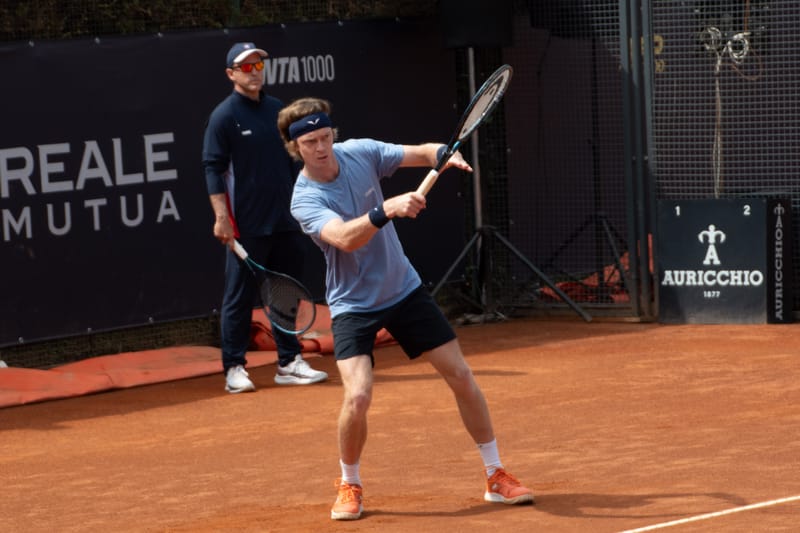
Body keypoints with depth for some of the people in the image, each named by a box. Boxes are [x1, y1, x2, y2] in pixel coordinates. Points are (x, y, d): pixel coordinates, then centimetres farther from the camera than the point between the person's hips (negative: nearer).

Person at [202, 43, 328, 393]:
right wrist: (222, 217, -18)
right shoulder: (224, 116, -6)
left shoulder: (278, 111, 12)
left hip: (286, 222, 6)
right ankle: (234, 368, 4)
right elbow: (213, 168, -10)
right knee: (239, 297, -1)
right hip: (247, 227, -6)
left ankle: (289, 363, 16)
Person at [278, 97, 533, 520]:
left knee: (460, 375, 3)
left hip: (404, 290, 5)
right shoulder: (305, 200, -22)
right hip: (353, 305, -5)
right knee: (358, 395, -22)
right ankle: (349, 486, 5)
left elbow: (422, 153, 0)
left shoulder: (360, 152, -9)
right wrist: (387, 209, -54)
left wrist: (445, 154, -22)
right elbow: (345, 238, -39)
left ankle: (496, 477, 18)